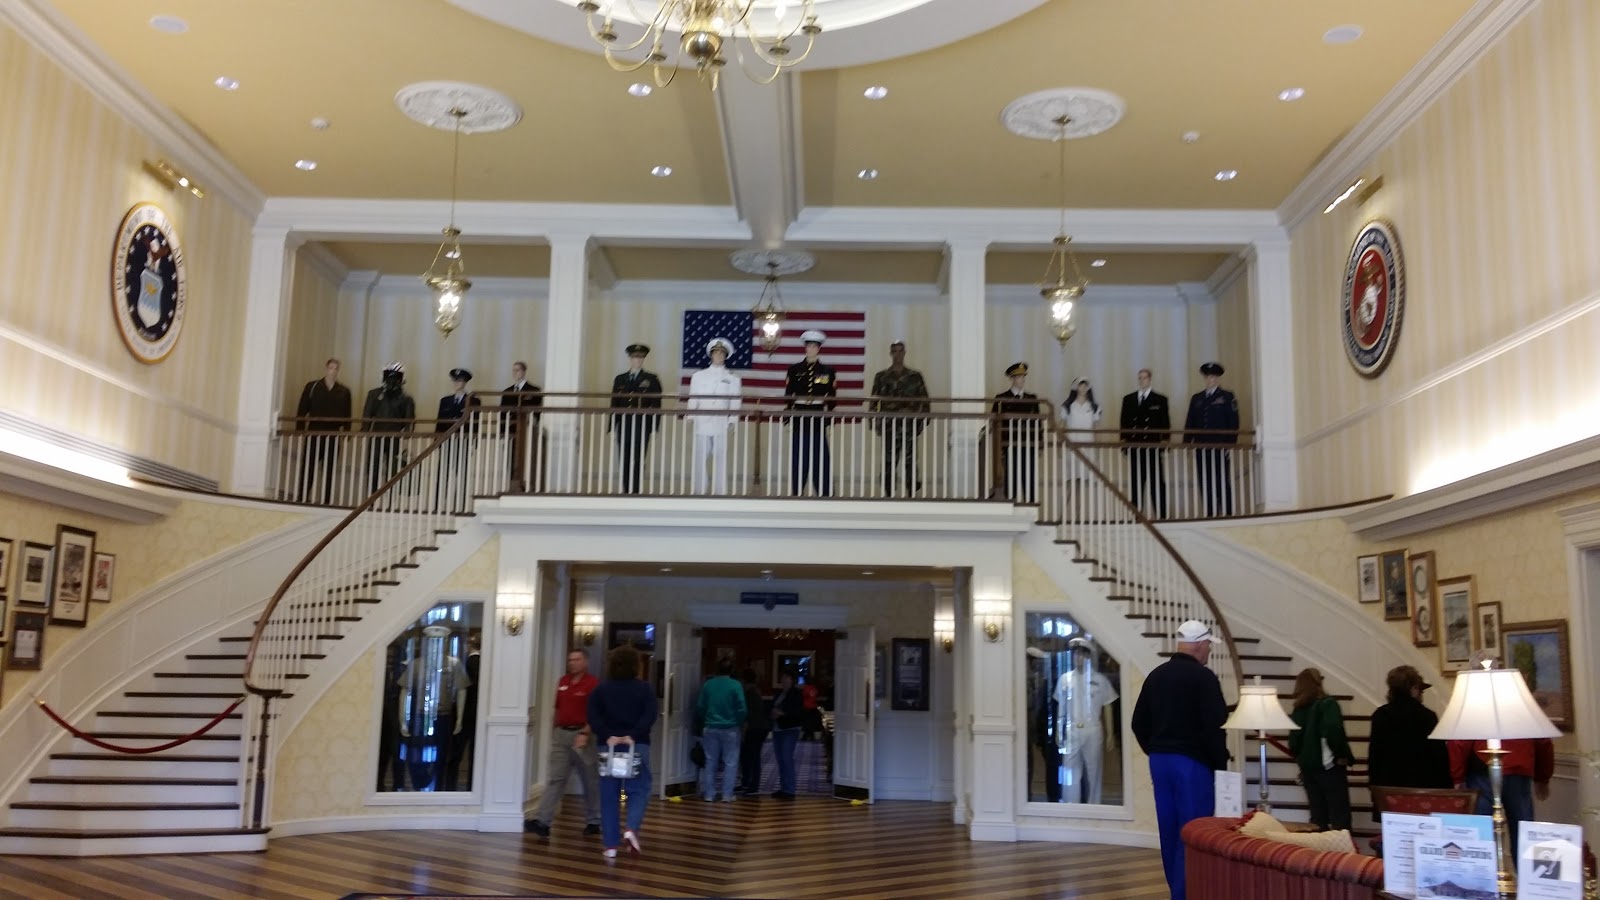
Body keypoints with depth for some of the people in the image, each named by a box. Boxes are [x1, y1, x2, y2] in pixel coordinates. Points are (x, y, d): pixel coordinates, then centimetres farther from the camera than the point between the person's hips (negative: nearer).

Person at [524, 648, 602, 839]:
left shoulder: (593, 684, -8)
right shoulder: (563, 681, 11)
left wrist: (585, 734, -23)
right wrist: (555, 731, 17)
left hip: (582, 735, -5)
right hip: (561, 734, 5)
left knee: (590, 781, 7)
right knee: (555, 778, -1)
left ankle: (593, 822, 19)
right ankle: (542, 821, -7)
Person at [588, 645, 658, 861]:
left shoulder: (601, 689, 8)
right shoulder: (645, 689, 4)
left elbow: (593, 716, -5)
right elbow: (650, 716, -10)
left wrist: (607, 736, -11)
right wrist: (633, 736, -15)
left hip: (609, 746, 2)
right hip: (637, 746, -1)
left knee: (609, 795, 6)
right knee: (639, 790, 7)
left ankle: (611, 845, 5)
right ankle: (632, 829, -17)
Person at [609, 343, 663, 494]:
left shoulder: (651, 380, 5)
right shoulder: (619, 379, 14)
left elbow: (656, 405, 1)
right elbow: (614, 405, 12)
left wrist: (654, 428, -6)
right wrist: (612, 428, 7)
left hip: (642, 427, -3)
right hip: (624, 427, 3)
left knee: (637, 462, -8)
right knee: (624, 462, 3)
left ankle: (634, 491, -5)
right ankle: (626, 491, 9)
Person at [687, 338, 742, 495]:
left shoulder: (732, 379, 10)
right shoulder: (699, 376, 12)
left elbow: (734, 403, 5)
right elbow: (693, 401, 10)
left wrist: (732, 421, -7)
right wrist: (691, 419, 1)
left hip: (721, 426, 0)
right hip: (702, 425, 1)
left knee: (720, 460, -2)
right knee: (699, 460, -5)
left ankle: (720, 492, 3)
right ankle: (699, 491, 1)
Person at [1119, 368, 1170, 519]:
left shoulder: (1160, 400, 6)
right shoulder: (1128, 399, 12)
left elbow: (1165, 425, 3)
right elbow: (1124, 423, 12)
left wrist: (1164, 444, -4)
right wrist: (1124, 443, 5)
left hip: (1153, 448, -2)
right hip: (1134, 448, 2)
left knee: (1157, 483, -2)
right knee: (1135, 483, 3)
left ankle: (1161, 515, 0)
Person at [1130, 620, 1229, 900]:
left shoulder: (1156, 675, 9)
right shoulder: (1204, 677, -11)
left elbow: (1139, 723, 13)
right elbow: (1214, 726, -16)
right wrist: (1220, 764, -6)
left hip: (1160, 760, 7)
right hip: (1192, 762, -7)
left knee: (1169, 830, 12)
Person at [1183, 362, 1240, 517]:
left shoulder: (1227, 397, 5)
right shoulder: (1196, 399, 16)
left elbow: (1233, 423, -1)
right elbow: (1189, 424, 13)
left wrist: (1230, 444, -10)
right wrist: (1186, 443, 4)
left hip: (1219, 447, -4)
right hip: (1201, 448, 4)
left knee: (1222, 482, -3)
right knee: (1205, 483, 1)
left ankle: (1227, 513, 4)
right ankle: (1210, 514, 5)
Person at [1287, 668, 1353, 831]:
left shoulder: (1299, 708, 7)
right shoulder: (1327, 703, -8)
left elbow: (1294, 742, 3)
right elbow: (1333, 730, -24)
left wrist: (1302, 758, 15)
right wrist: (1342, 755, -13)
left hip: (1308, 768, 5)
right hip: (1329, 766, -5)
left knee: (1318, 816, 10)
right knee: (1339, 815, -2)